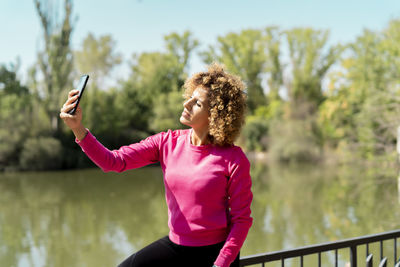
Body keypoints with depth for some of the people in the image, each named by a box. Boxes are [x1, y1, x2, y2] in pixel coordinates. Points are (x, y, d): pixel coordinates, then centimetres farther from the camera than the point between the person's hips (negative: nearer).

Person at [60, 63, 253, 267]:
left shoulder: (233, 160, -14)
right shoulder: (167, 143, -3)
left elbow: (242, 219, -9)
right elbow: (113, 161, -12)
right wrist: (78, 128, -23)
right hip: (175, 244, 3)